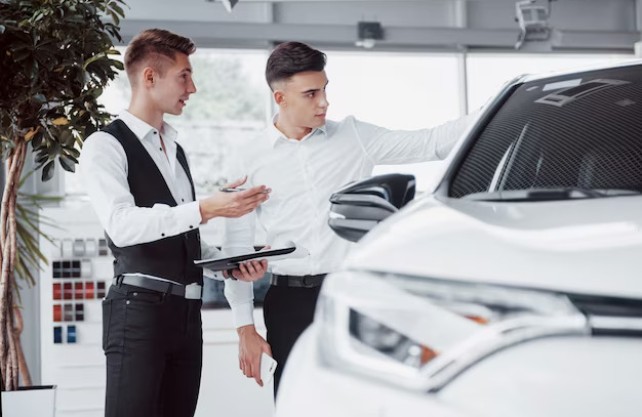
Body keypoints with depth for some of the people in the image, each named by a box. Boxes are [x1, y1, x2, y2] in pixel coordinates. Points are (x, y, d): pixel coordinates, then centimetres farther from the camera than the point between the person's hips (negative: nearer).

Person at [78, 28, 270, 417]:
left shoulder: (176, 150, 20)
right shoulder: (106, 145, -4)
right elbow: (121, 224, -20)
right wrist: (207, 208, -26)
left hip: (187, 311, 7)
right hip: (139, 308, -7)